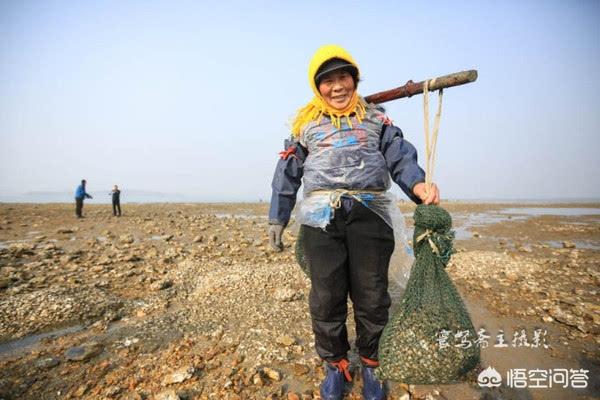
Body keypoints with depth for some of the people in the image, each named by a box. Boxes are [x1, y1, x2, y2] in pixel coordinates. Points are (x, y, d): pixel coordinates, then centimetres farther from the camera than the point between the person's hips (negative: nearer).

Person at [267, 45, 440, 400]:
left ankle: (370, 363, 31)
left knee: (372, 298, 7)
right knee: (326, 299, 5)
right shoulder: (306, 123, 15)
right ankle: (336, 364, 28)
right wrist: (278, 218, 15)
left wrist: (417, 183, -18)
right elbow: (288, 174, 16)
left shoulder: (375, 117, 16)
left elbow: (400, 155, 4)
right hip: (322, 215, 0)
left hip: (370, 213, 0)